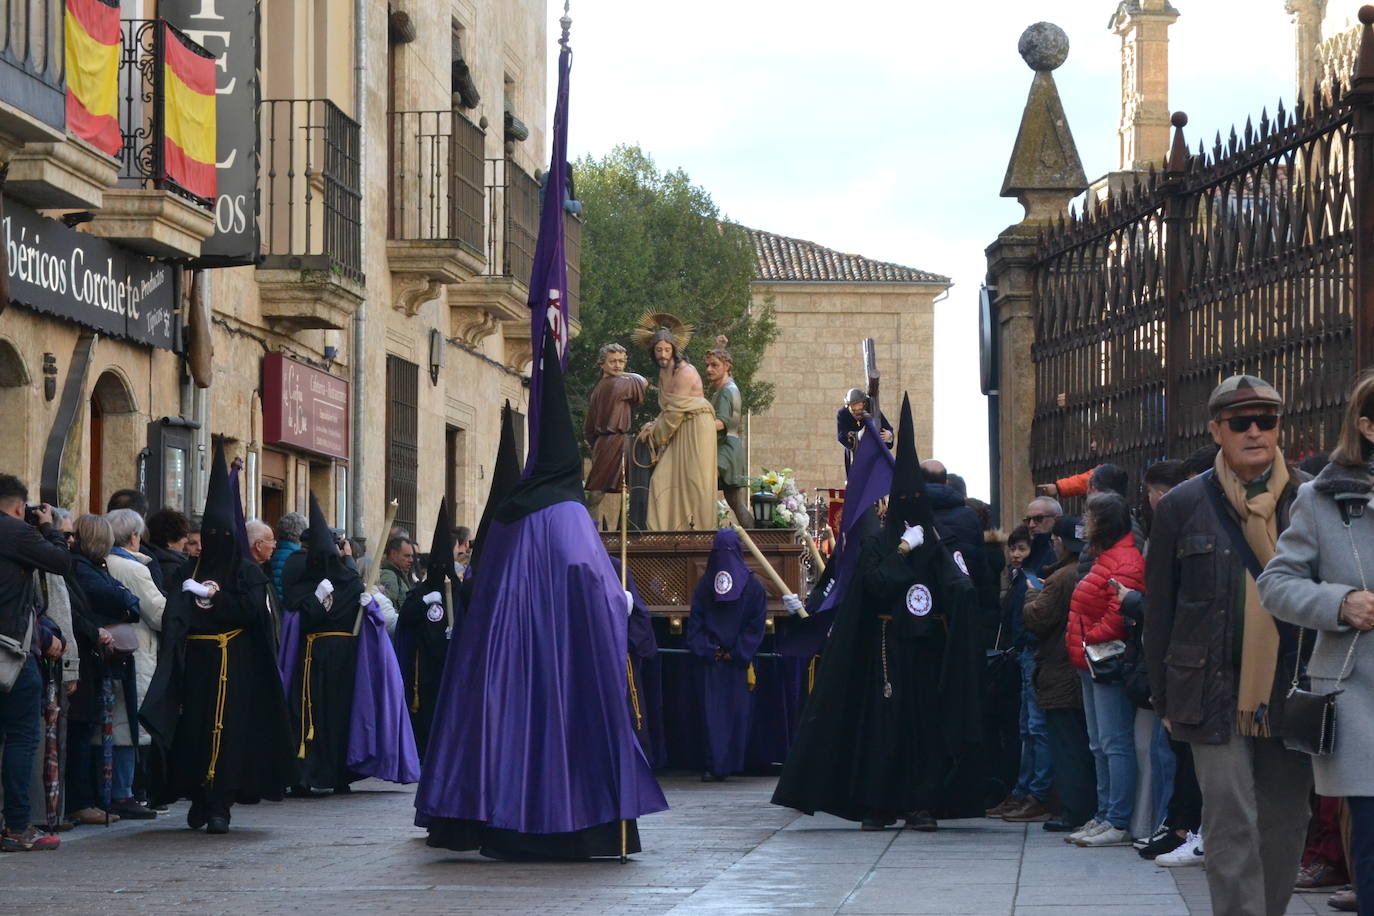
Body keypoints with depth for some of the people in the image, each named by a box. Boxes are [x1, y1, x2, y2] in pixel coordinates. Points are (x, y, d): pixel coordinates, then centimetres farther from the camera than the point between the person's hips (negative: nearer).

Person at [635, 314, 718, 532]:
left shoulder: (685, 372, -14)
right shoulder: (663, 372, 13)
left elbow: (675, 411, -14)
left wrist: (655, 433, -5)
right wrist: (653, 426, 1)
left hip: (696, 428, -8)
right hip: (678, 431, 8)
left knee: (693, 479, -8)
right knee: (664, 478, -2)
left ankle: (699, 529, -5)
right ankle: (666, 529, -4)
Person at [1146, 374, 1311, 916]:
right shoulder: (1183, 507, 3)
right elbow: (1159, 610, 7)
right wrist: (1165, 699, 5)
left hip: (1292, 695, 2)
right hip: (1216, 696, -2)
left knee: (1285, 826, 7)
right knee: (1231, 828, -7)